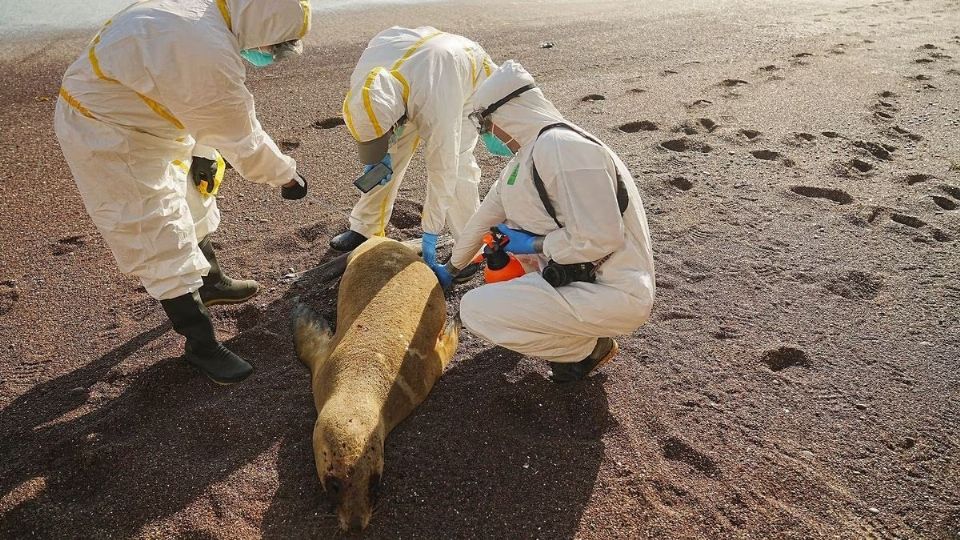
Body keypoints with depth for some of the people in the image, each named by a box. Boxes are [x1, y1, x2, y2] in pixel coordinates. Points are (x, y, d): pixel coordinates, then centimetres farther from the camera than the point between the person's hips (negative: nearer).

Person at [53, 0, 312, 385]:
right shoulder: (211, 54, -35)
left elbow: (202, 109, 3)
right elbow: (242, 138, -22)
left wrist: (203, 153, 5)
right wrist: (287, 175, -9)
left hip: (127, 118, 10)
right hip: (106, 139, -10)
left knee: (189, 207, 24)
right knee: (163, 243, -5)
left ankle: (211, 283, 46)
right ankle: (201, 346, 9)